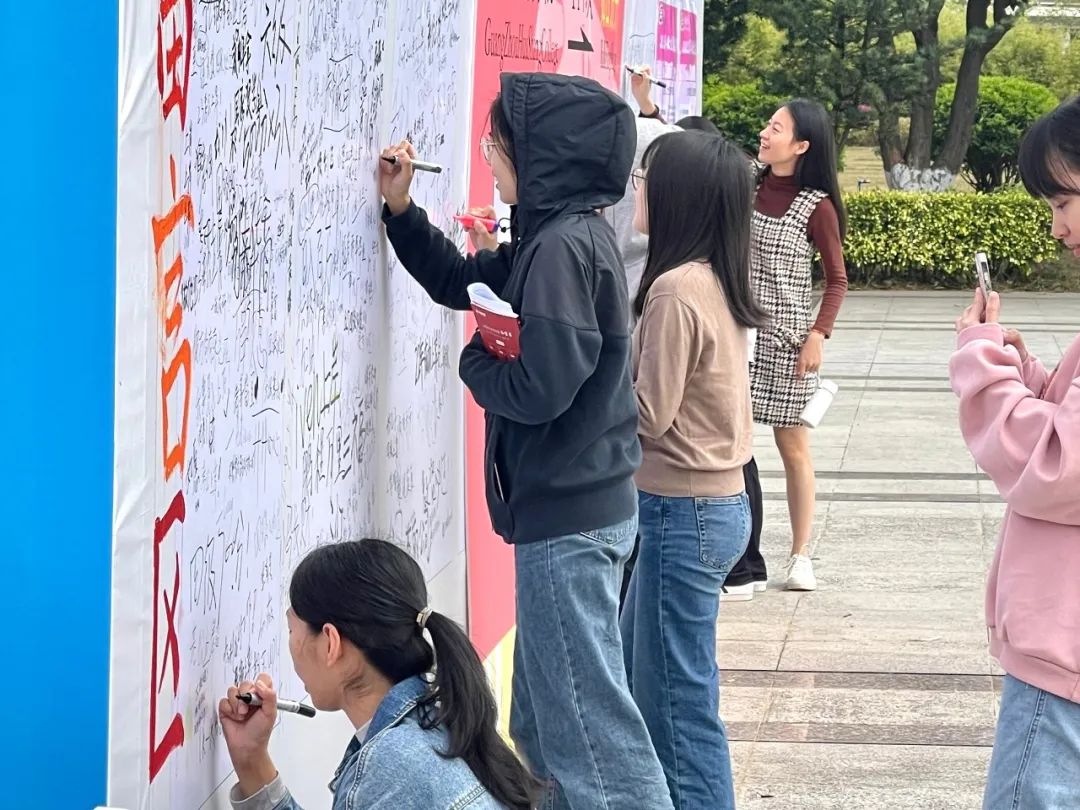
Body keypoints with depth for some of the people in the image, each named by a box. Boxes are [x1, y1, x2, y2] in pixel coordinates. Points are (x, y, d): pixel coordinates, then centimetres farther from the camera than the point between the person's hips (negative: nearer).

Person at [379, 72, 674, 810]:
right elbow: (459, 281, 24)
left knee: (587, 715, -7)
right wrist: (401, 211, 11)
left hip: (567, 515, -10)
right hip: (576, 504, 10)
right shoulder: (559, 234, 11)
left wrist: (475, 361, -7)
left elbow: (537, 388, -26)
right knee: (544, 720, 18)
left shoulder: (562, 247, -20)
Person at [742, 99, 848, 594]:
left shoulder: (816, 207, -5)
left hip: (785, 339, -4)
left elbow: (837, 279, -1)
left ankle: (800, 557, 15)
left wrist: (818, 336, -14)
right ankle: (742, 561, 4)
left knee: (792, 446, 5)